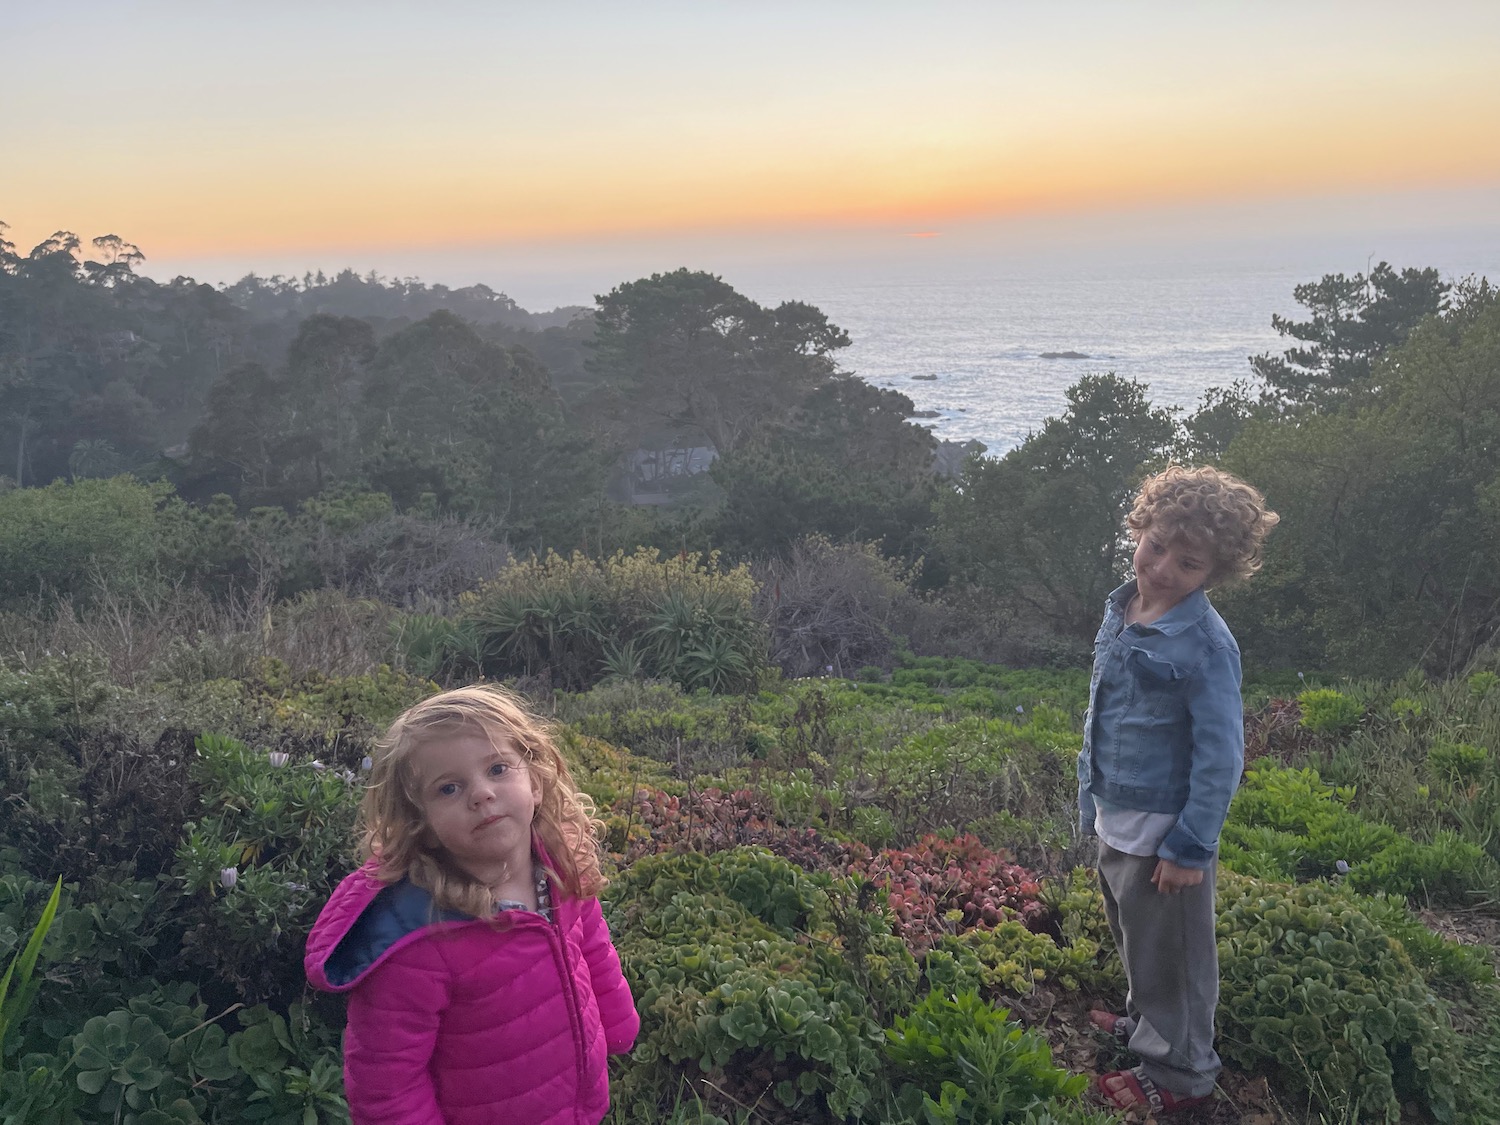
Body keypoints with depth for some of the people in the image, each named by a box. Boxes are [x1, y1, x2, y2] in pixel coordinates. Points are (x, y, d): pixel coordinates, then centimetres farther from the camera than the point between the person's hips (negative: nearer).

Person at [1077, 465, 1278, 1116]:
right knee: (1132, 934, 26)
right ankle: (1146, 1022, 49)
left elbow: (1220, 756, -21)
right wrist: (1092, 797, 17)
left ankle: (1178, 1073, 28)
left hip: (1164, 830, -8)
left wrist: (1190, 847, -18)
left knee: (1170, 951, 10)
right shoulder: (1121, 611, 0)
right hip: (1115, 819, 8)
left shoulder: (1205, 645, -23)